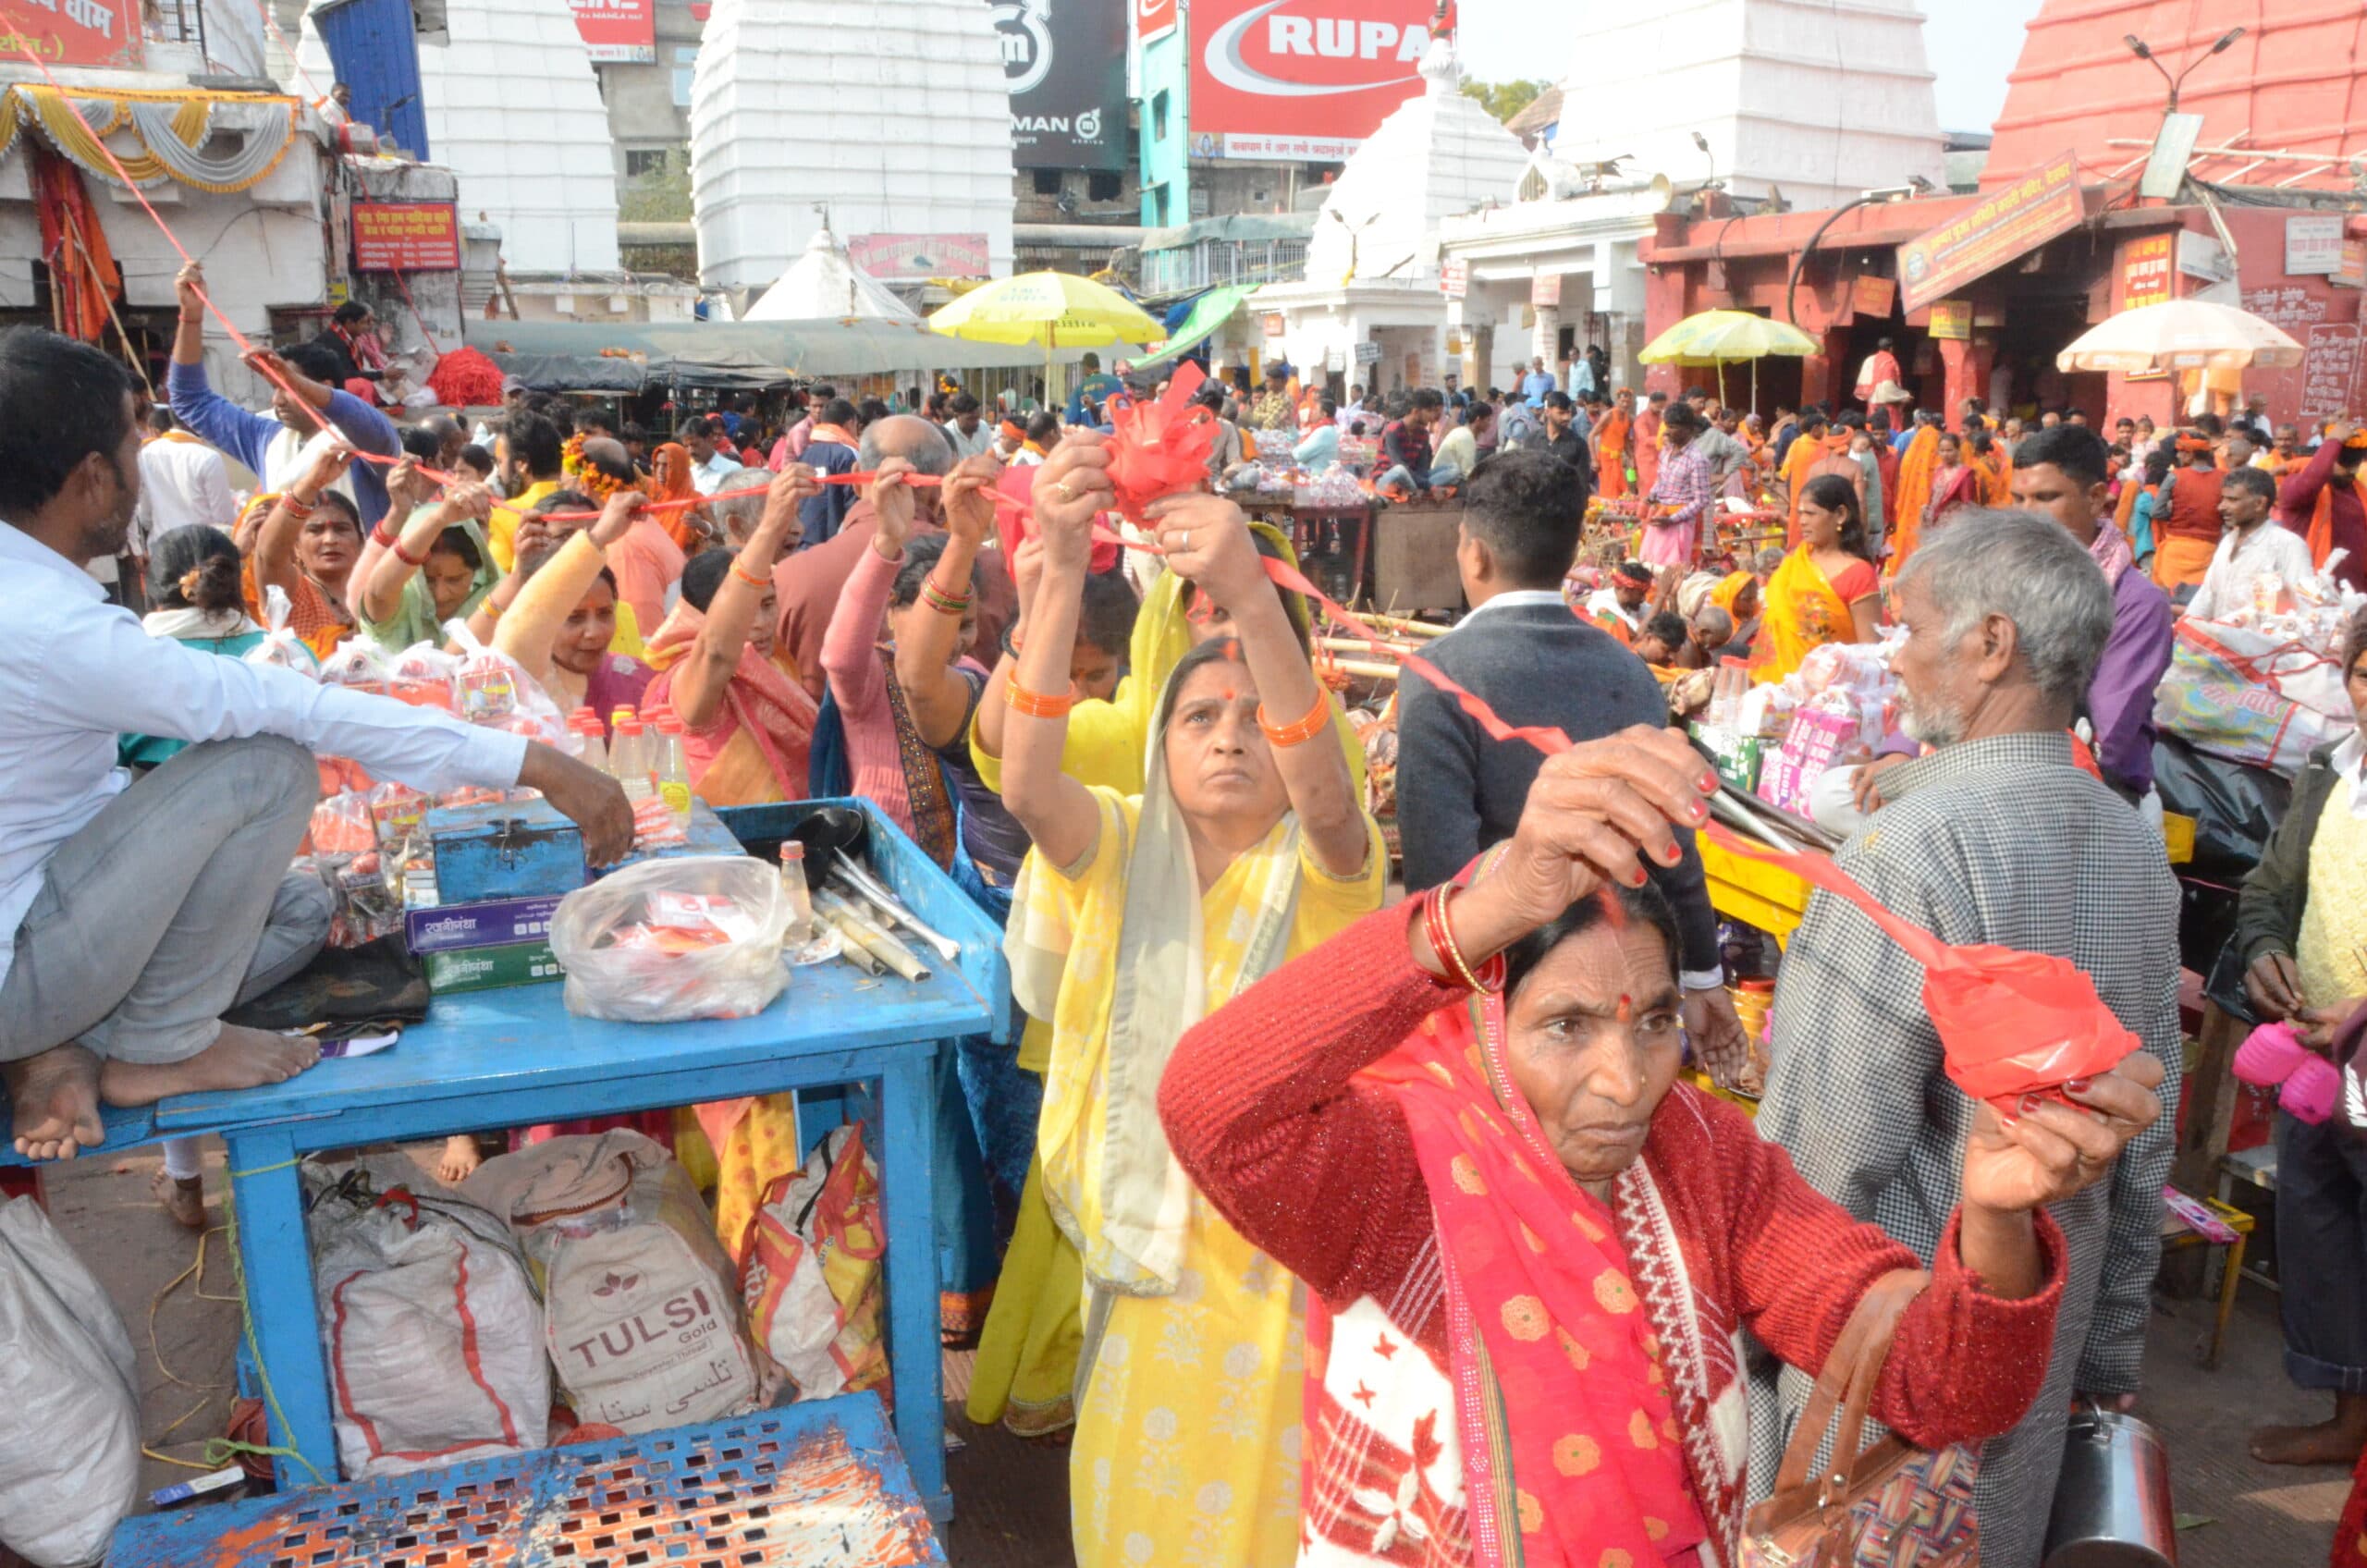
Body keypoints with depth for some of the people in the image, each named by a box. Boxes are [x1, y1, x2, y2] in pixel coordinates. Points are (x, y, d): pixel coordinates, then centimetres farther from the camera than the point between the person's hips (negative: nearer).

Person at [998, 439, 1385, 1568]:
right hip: (1149, 1242, 2)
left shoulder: (1324, 871, -9)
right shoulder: (1120, 852, -3)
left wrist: (1252, 600, -48)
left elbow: (1325, 794, -33)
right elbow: (1026, 784, -24)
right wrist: (1061, 572, -37)